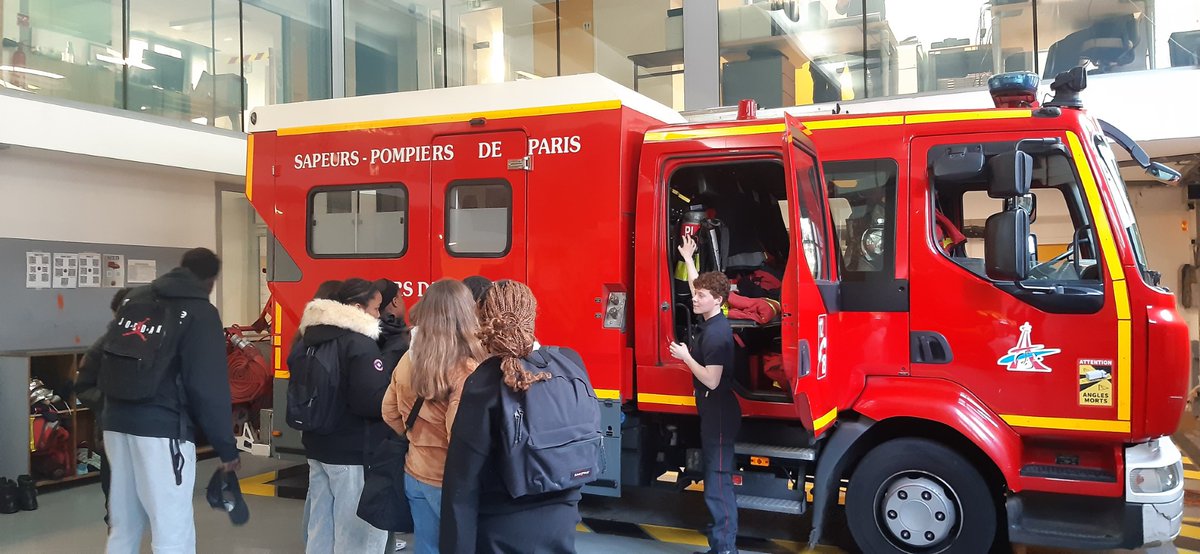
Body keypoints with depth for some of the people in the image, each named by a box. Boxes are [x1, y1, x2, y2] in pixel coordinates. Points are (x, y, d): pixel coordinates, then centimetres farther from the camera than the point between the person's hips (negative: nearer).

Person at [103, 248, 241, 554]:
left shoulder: (135, 298, 16)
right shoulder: (201, 312, -4)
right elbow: (209, 388, -10)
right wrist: (227, 447, -5)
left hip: (117, 423, 7)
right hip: (163, 430, -7)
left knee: (123, 528, 17)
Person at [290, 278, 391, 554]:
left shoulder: (309, 337, 9)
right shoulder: (359, 343, -19)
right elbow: (374, 401, -26)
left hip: (318, 445, 9)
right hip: (355, 452, -9)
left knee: (320, 526, 19)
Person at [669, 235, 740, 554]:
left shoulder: (716, 333, -20)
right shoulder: (710, 321, 7)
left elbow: (712, 380, -24)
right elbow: (697, 287, 25)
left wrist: (685, 357, -14)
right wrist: (687, 257, 29)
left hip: (719, 413, -10)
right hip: (713, 411, 10)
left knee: (718, 479, -7)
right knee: (716, 476, 14)